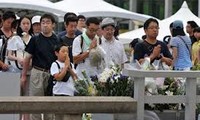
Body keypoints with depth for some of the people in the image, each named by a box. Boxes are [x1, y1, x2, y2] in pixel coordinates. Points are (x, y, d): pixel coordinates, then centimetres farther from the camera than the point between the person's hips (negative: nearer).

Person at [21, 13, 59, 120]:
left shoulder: (57, 41, 4)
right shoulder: (35, 39, 0)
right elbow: (27, 58, 3)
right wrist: (23, 75, 0)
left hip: (52, 74, 2)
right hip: (37, 73, -2)